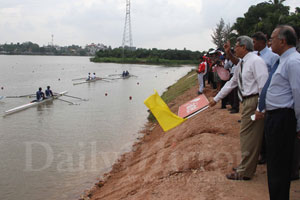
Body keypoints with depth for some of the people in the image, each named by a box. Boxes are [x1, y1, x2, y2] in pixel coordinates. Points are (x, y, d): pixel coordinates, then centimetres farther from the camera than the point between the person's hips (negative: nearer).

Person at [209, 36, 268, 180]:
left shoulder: (255, 61, -13)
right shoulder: (241, 63, 16)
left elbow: (263, 85, -19)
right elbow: (232, 83, 24)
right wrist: (216, 99, 28)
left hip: (254, 101, -10)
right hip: (247, 102, 10)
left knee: (248, 136, -4)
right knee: (248, 135, 16)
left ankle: (244, 172, 5)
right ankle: (246, 167, 29)